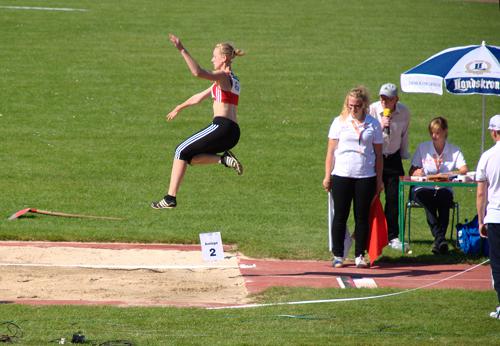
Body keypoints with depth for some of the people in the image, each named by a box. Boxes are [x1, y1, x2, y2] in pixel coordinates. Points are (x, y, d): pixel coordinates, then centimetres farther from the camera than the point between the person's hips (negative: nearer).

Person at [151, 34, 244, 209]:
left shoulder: (224, 76, -5)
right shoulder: (231, 79, 24)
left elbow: (198, 72, -25)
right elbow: (200, 97, 32)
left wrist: (182, 50, -24)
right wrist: (179, 108, 37)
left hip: (221, 127, -9)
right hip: (233, 134, 9)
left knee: (182, 152, -2)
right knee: (190, 157, 14)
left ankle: (171, 198, -7)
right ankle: (224, 158, -2)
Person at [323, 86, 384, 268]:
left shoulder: (373, 124, 5)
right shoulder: (339, 122, 4)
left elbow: (378, 154, 8)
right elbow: (331, 150, 6)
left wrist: (379, 179, 6)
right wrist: (327, 176, 2)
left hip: (366, 177, 0)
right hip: (341, 176, 0)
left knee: (362, 217, 4)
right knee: (340, 216, 3)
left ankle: (360, 255, 12)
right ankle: (338, 256, 10)